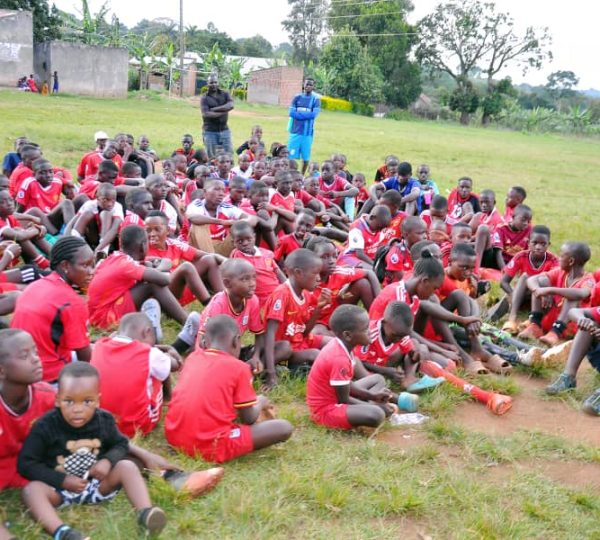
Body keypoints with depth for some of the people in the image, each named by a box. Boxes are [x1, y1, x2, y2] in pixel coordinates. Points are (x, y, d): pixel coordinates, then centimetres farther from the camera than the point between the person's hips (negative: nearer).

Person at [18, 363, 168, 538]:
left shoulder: (104, 420, -6)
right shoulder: (45, 426, -15)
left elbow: (121, 445, 9)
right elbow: (26, 463, -11)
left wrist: (108, 461, -16)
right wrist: (62, 480, -21)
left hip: (97, 484, 2)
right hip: (60, 488, -2)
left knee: (127, 466, -18)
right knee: (31, 489, -31)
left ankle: (145, 514, -35)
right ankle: (61, 531, -56)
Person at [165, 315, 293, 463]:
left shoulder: (192, 357, 11)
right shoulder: (238, 367, -4)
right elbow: (248, 420, 2)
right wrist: (261, 403, 22)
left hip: (174, 437, 6)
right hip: (211, 447, -6)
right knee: (285, 428, -3)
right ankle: (219, 451, -3)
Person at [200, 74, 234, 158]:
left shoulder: (225, 94, 7)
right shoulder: (204, 98, -3)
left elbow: (230, 105, -12)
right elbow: (206, 114, -16)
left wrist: (214, 109, -15)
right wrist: (223, 111, -12)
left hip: (224, 129, 3)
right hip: (210, 131, -3)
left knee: (229, 153, 2)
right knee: (211, 156, 0)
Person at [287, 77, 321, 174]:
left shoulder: (316, 99, 2)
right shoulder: (297, 97, 6)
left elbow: (314, 114, -12)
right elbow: (291, 113, -5)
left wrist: (299, 113, -10)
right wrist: (307, 114, -10)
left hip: (308, 132, 0)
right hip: (295, 131, 0)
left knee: (306, 157, 4)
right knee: (291, 155, -2)